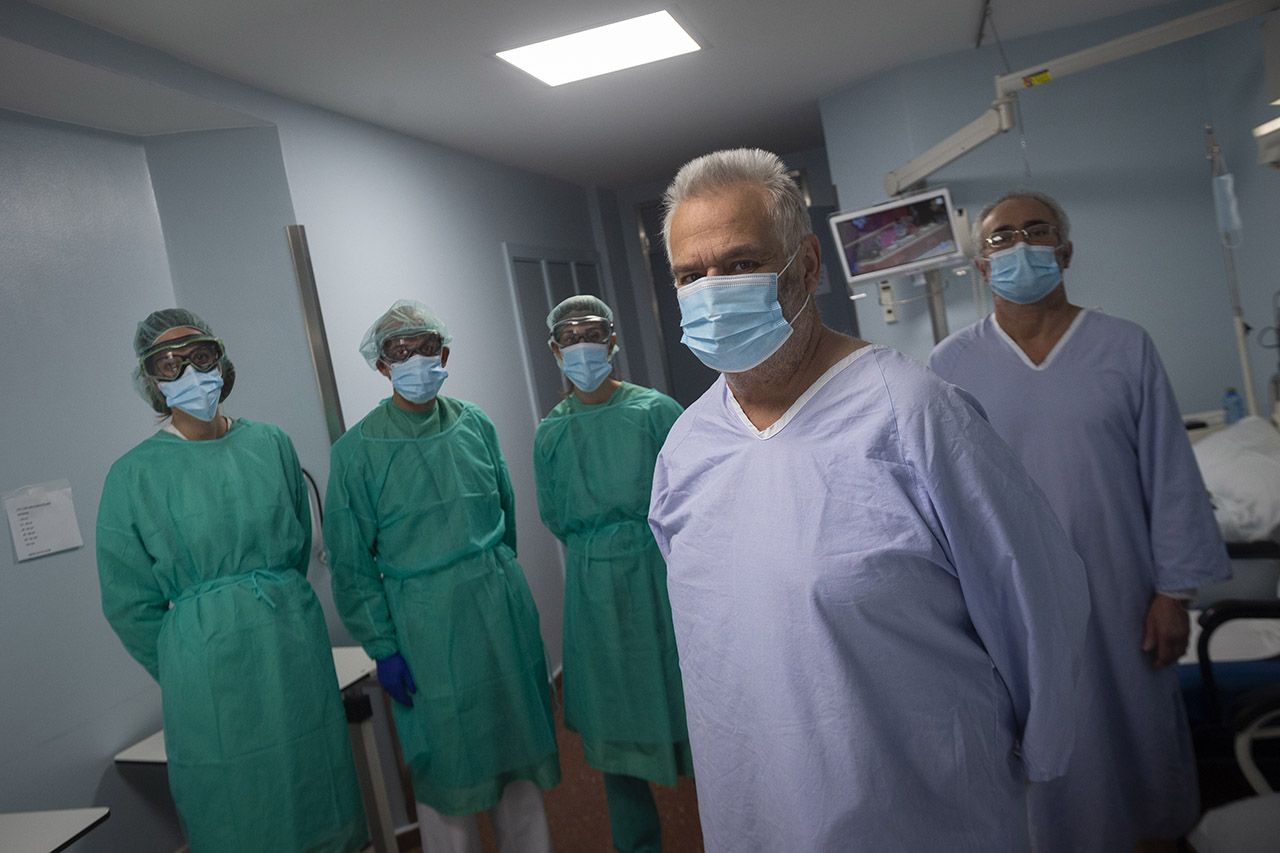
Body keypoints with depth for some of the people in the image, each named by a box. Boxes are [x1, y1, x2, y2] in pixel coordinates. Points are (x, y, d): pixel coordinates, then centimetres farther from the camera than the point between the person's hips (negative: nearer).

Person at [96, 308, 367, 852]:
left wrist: (274, 605, 15)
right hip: (207, 665, -2)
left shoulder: (271, 444, 2)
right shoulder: (135, 474, -6)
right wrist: (184, 673, 4)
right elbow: (130, 604, 0)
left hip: (295, 641, 3)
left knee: (314, 795, 13)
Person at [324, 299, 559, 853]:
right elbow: (351, 562, -6)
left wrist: (496, 578, 14)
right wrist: (382, 648, -7)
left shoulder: (475, 425, 2)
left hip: (502, 607, 4)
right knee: (447, 758, 8)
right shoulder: (357, 451, -8)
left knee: (518, 744, 16)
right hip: (425, 620, -3)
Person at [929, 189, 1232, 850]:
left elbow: (1170, 478, 0)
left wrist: (1174, 590, -1)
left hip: (1117, 596, 1)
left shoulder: (1125, 348, -3)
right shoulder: (950, 365, -4)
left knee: (1130, 730, 18)